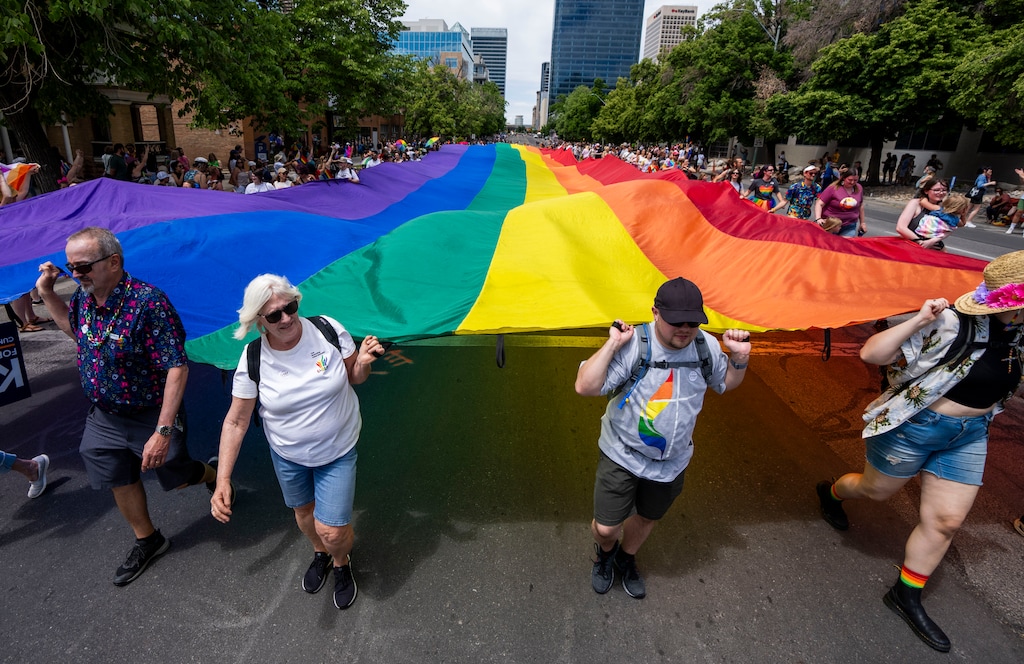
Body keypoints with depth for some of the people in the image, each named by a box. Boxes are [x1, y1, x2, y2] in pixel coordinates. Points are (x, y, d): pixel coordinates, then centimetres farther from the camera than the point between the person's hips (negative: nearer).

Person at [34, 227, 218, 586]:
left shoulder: (148, 301, -30)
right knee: (121, 482, 20)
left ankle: (214, 477, 47)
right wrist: (47, 293, 3)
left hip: (151, 417, -7)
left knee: (177, 475, 12)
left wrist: (163, 430, -33)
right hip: (103, 416, 7)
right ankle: (147, 542, 43)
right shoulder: (83, 296, -6)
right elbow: (74, 328, 20)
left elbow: (177, 367, -31)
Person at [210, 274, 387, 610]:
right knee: (304, 511, 25)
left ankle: (342, 563, 35)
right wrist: (222, 479, -15)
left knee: (332, 531, -3)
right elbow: (236, 421, -10)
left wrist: (363, 362, -30)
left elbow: (354, 378, -6)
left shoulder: (328, 329, -21)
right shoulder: (253, 360, -18)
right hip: (287, 455, 2)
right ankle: (320, 554, 60)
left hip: (338, 450, -2)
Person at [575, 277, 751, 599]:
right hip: (622, 456, -4)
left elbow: (727, 383, 12)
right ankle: (605, 553, 44)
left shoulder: (707, 347, -8)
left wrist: (740, 358, -7)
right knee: (606, 527, 4)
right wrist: (612, 344, -36)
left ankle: (626, 558, 57)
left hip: (672, 462, 4)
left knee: (647, 518, 25)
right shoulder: (632, 346, -25)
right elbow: (585, 387, -32)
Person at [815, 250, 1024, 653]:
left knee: (946, 520, 9)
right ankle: (831, 493, 50)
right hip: (915, 425, -6)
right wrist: (919, 321, -38)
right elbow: (871, 354, -30)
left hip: (969, 434, 7)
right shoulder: (952, 325, -25)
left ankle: (906, 594, 26)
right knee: (876, 490, 15)